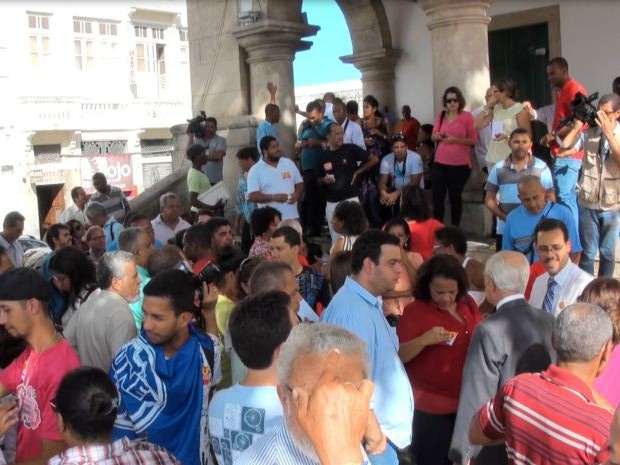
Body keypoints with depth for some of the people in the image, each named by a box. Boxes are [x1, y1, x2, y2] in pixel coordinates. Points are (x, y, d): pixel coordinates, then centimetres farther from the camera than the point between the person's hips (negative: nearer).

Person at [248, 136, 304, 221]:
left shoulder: (289, 163, 9)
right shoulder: (255, 170, -4)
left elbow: (299, 183, 15)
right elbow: (252, 196, -11)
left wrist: (297, 194, -8)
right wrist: (273, 197, -24)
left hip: (292, 217, 4)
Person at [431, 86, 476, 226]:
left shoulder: (467, 116, -4)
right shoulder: (441, 116, 8)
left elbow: (473, 140, -7)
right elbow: (433, 137, 15)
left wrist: (455, 139, -19)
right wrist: (437, 136, -8)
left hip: (460, 164, -3)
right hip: (440, 163, 3)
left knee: (455, 197, 7)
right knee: (437, 197, 0)